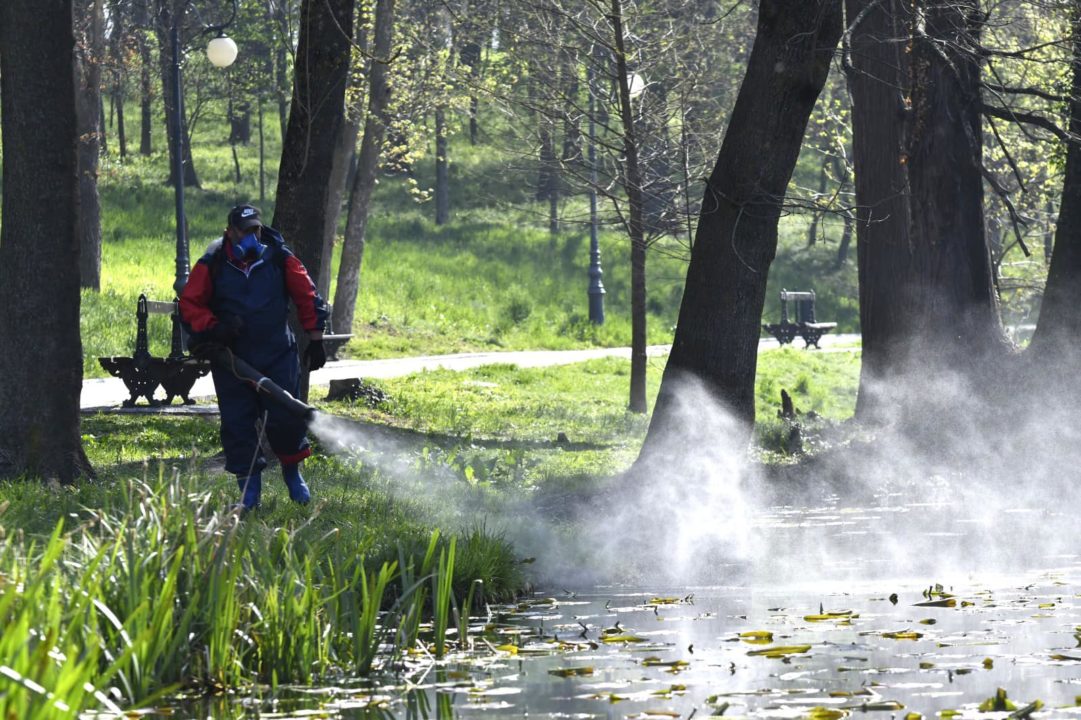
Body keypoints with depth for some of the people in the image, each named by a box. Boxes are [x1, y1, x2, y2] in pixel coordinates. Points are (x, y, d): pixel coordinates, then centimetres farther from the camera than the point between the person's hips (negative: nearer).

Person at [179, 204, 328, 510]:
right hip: (231, 358, 0)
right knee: (237, 423, -1)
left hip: (277, 356, 0)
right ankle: (249, 490, 9)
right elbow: (189, 303, 2)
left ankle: (292, 472, 23)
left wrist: (315, 340, 8)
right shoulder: (212, 265, -4)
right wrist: (212, 328, -15)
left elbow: (308, 298, 7)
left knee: (286, 416, -3)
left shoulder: (279, 259, -1)